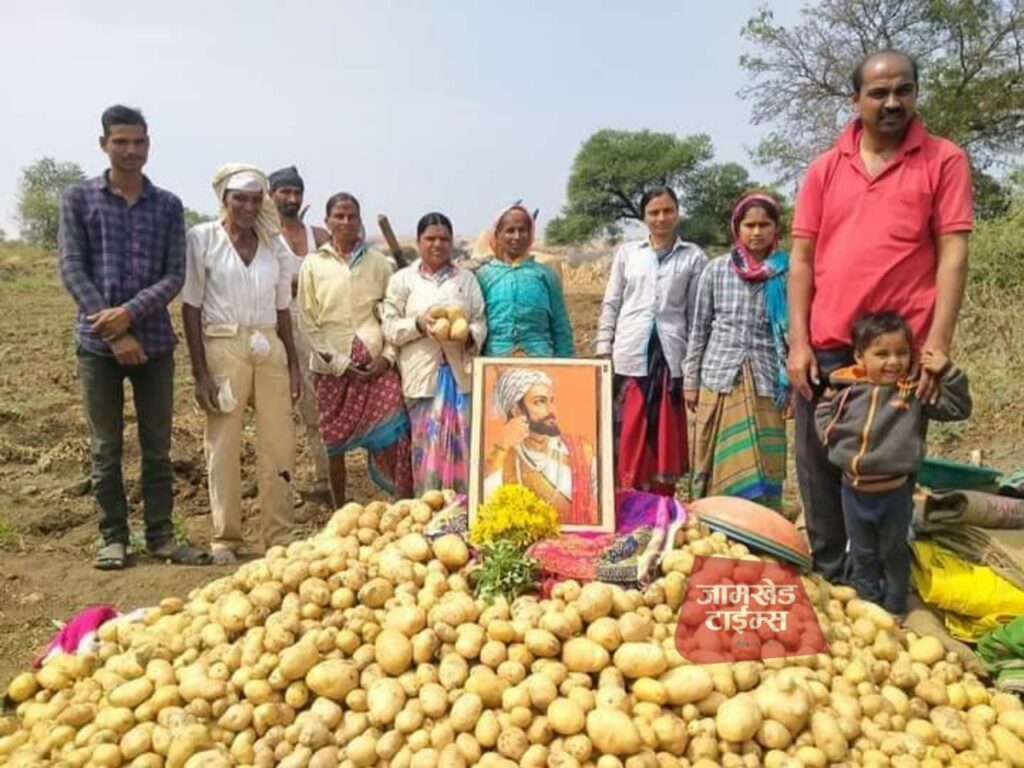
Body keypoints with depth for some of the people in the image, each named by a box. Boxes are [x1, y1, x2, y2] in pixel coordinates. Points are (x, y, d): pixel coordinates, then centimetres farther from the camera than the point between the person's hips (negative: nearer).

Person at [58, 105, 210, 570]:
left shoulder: (168, 206, 8)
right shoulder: (78, 198, 4)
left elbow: (175, 275, 1)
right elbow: (72, 269, -3)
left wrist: (130, 312, -15)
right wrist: (113, 333, -12)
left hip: (154, 340, 1)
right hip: (97, 342, -1)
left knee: (157, 445, 7)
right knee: (105, 448, 5)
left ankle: (160, 536, 16)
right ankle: (113, 538, 16)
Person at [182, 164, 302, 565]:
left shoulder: (274, 245, 10)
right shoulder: (202, 238, -2)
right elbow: (191, 308, -4)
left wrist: (294, 365, 9)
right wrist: (200, 372, -9)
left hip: (269, 348, 4)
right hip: (223, 346, -4)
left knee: (279, 444, 5)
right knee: (223, 445, 3)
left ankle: (280, 534, 16)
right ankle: (225, 538, 15)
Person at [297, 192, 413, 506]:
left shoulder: (379, 263, 7)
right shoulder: (313, 264, 4)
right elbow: (307, 320, 0)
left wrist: (388, 356, -6)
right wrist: (338, 362, -7)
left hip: (376, 364, 0)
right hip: (332, 367, 0)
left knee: (392, 436, -8)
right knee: (334, 440, 8)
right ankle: (340, 511, 22)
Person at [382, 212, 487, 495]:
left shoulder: (467, 278, 13)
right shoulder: (402, 279, 8)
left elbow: (481, 322, 8)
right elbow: (390, 328, 3)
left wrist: (468, 335, -14)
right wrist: (419, 324, -15)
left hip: (461, 373, 2)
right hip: (422, 374, -1)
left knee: (461, 444, 1)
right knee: (427, 445, -2)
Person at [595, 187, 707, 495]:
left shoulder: (693, 257, 7)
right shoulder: (627, 253, 11)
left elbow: (697, 313, 7)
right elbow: (611, 304, 10)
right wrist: (603, 351, 3)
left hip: (670, 357, 0)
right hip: (629, 356, 1)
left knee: (664, 441, 5)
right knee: (626, 439, 1)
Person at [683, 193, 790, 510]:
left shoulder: (787, 273, 0)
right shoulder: (716, 270, 4)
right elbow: (699, 329, 8)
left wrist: (791, 383, -1)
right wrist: (690, 379, 7)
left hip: (765, 382, -1)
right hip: (719, 377, 1)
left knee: (761, 468, 0)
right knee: (716, 465, 7)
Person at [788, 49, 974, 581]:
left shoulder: (944, 161, 3)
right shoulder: (824, 169, 9)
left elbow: (953, 253, -2)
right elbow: (802, 257, 6)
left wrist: (938, 343, -11)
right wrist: (798, 341, -2)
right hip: (826, 348, 2)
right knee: (820, 470, 6)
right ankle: (831, 580, 22)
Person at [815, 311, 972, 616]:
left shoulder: (915, 391, -9)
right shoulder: (846, 388, -6)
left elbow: (957, 408, -6)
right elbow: (823, 412, 9)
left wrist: (947, 372, -17)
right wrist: (832, 435, -7)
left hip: (894, 490, -1)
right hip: (854, 488, 2)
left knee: (894, 552, 17)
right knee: (862, 553, 18)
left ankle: (894, 609, 35)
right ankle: (868, 604, 36)